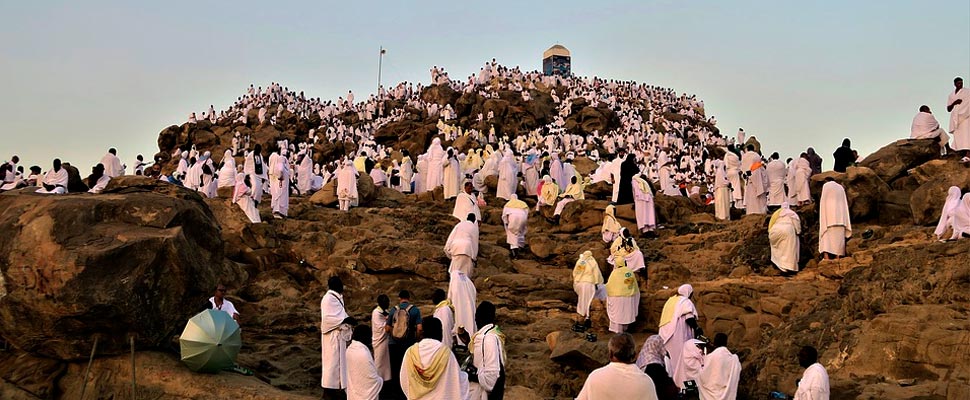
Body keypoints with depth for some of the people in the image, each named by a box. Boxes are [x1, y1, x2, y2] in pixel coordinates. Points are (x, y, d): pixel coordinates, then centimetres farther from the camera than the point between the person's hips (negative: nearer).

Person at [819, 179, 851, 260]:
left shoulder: (826, 185, 5)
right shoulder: (840, 187, 18)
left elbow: (823, 201, -1)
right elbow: (845, 203, 17)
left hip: (829, 212, -5)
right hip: (840, 215, 5)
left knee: (826, 235, -9)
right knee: (839, 236, 4)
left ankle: (826, 256, -22)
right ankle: (838, 257, -2)